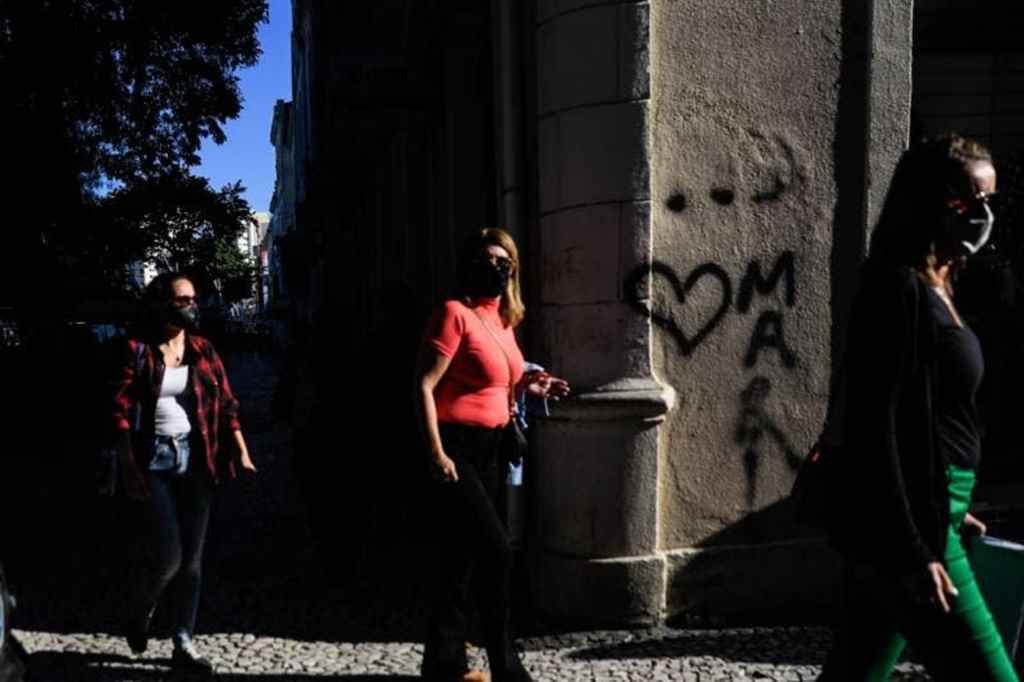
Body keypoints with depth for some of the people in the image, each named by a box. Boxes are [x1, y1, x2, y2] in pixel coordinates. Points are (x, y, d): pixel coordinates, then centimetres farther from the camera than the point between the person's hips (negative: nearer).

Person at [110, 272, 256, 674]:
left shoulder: (202, 349, 6)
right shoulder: (137, 349, -5)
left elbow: (226, 404, 6)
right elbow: (121, 412, -8)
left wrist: (241, 451, -3)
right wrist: (128, 467, -15)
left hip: (196, 461, 4)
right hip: (153, 461, -4)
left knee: (192, 558, 7)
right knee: (168, 555, -8)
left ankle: (183, 644, 19)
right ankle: (140, 616, 24)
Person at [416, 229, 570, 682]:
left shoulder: (503, 321, 14)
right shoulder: (455, 312, -11)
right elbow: (424, 386, -16)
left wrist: (525, 388, 5)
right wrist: (436, 452, -22)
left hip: (490, 449, 9)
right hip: (457, 447, -9)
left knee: (465, 559, 12)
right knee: (496, 549, -12)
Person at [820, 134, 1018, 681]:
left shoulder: (933, 289, 13)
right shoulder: (899, 289, -16)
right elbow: (874, 428, -20)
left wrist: (950, 508, 23)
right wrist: (913, 553, -21)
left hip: (918, 513, 9)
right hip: (904, 524, -9)